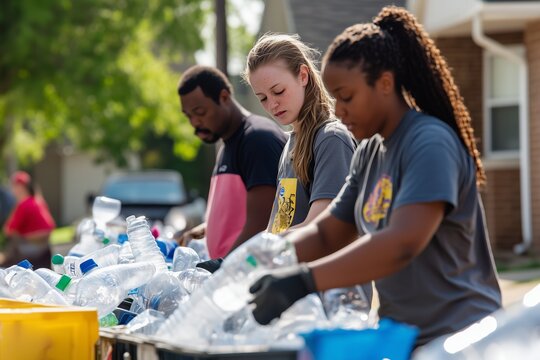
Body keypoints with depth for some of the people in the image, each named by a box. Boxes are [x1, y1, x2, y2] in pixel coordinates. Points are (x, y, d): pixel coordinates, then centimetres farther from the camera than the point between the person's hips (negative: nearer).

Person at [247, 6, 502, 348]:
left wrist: (304, 280, -36)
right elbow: (325, 234, 11)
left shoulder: (430, 143, -16)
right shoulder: (369, 153, 9)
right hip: (401, 334, 7)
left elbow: (402, 243, -28)